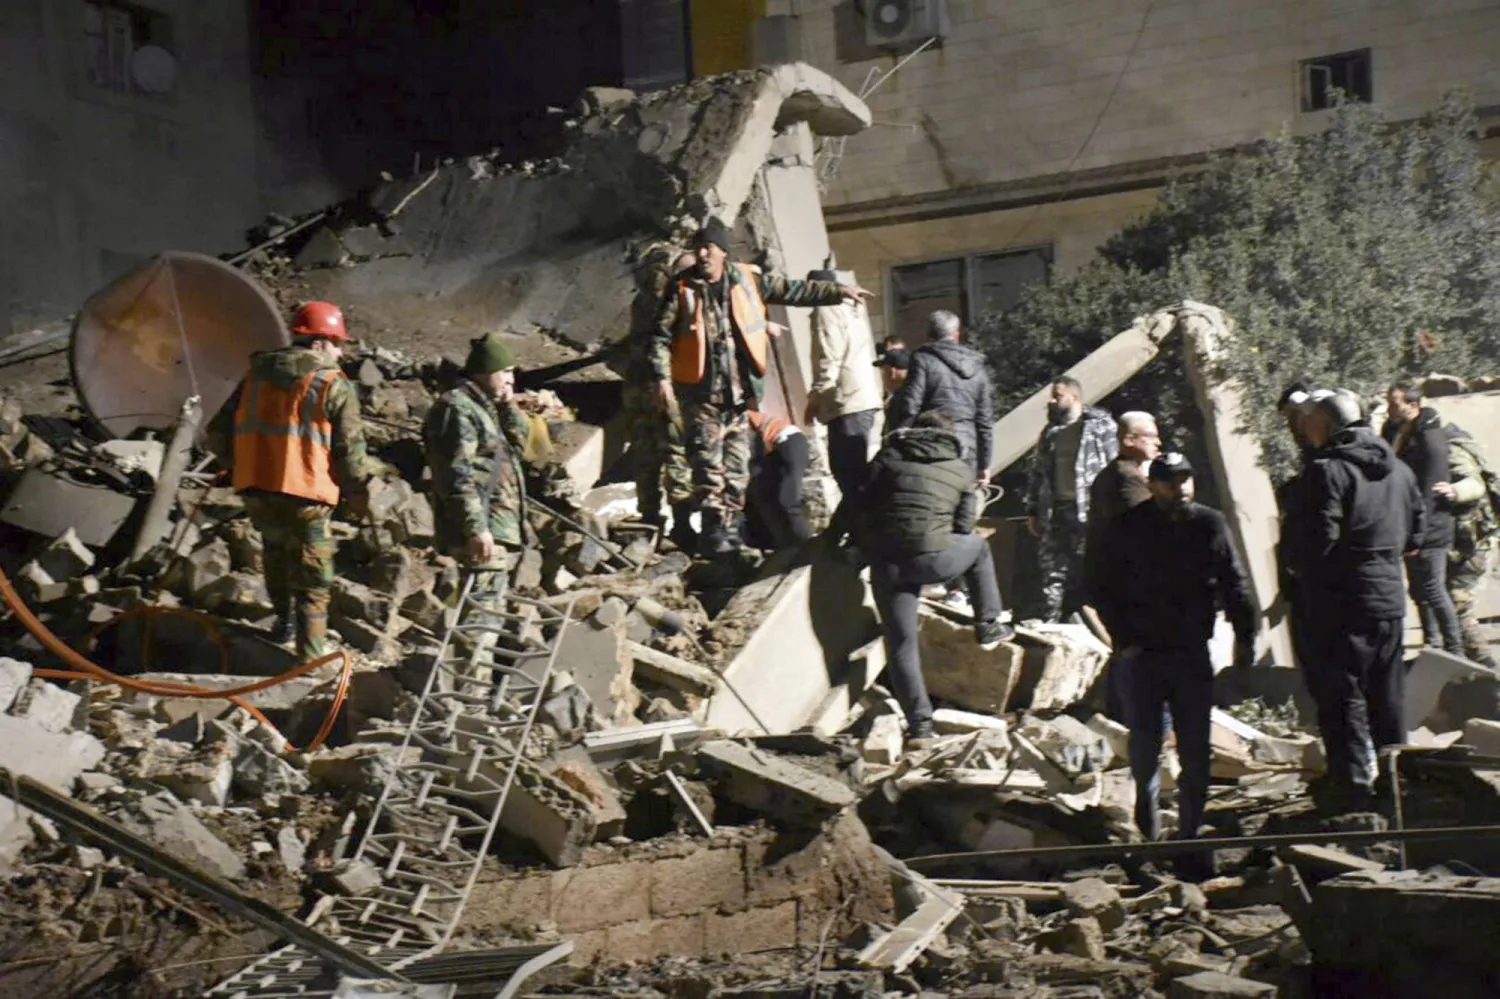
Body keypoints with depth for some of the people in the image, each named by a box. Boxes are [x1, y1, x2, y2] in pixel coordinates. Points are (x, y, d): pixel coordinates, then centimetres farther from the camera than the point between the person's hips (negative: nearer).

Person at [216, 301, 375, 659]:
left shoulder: (256, 375, 11)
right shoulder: (334, 385, -5)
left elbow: (223, 430, 15)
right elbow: (350, 451, -6)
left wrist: (237, 470, 29)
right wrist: (361, 497, 6)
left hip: (255, 491, 5)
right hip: (304, 498, -5)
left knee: (277, 547, 32)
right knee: (312, 584, 4)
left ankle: (284, 619, 41)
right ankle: (311, 661, 2)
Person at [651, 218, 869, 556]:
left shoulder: (748, 280, 5)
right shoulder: (682, 289, -1)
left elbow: (793, 290, 11)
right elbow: (661, 337, -1)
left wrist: (837, 291, 9)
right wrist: (662, 377, -11)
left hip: (740, 390, 3)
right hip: (701, 391, -2)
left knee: (737, 464, 5)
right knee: (708, 462, -3)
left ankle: (730, 526, 13)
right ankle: (713, 528, 1)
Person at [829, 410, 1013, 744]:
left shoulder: (890, 457, 10)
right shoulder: (961, 469, 12)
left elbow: (857, 502, 3)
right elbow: (963, 526, 13)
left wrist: (835, 535, 16)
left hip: (885, 562, 1)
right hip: (932, 557, -1)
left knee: (901, 643, 8)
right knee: (978, 547, 31)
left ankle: (919, 722, 3)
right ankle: (988, 626, 32)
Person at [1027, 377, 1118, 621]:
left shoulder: (1100, 425, 0)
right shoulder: (1050, 432, 17)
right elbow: (1037, 473, 20)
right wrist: (1032, 511, 15)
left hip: (1088, 511, -5)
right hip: (1055, 511, 5)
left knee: (1085, 570, -3)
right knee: (1052, 568, 3)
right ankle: (1050, 620, 6)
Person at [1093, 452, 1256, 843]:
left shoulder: (1209, 525, 2)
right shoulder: (1126, 529, -1)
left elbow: (1234, 583, 7)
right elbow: (1107, 591, 3)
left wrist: (1243, 636, 0)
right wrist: (1124, 641, -5)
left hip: (1192, 654, 1)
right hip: (1141, 654, -1)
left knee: (1195, 748, 2)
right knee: (1145, 740, -1)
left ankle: (1190, 829, 13)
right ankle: (1147, 804, 27)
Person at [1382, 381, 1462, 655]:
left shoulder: (1430, 438, -18)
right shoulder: (1393, 432, 7)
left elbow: (1430, 492, -21)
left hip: (1429, 530, -8)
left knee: (1433, 590, -5)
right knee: (1419, 590, 15)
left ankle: (1455, 650, 5)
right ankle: (1432, 644, 27)